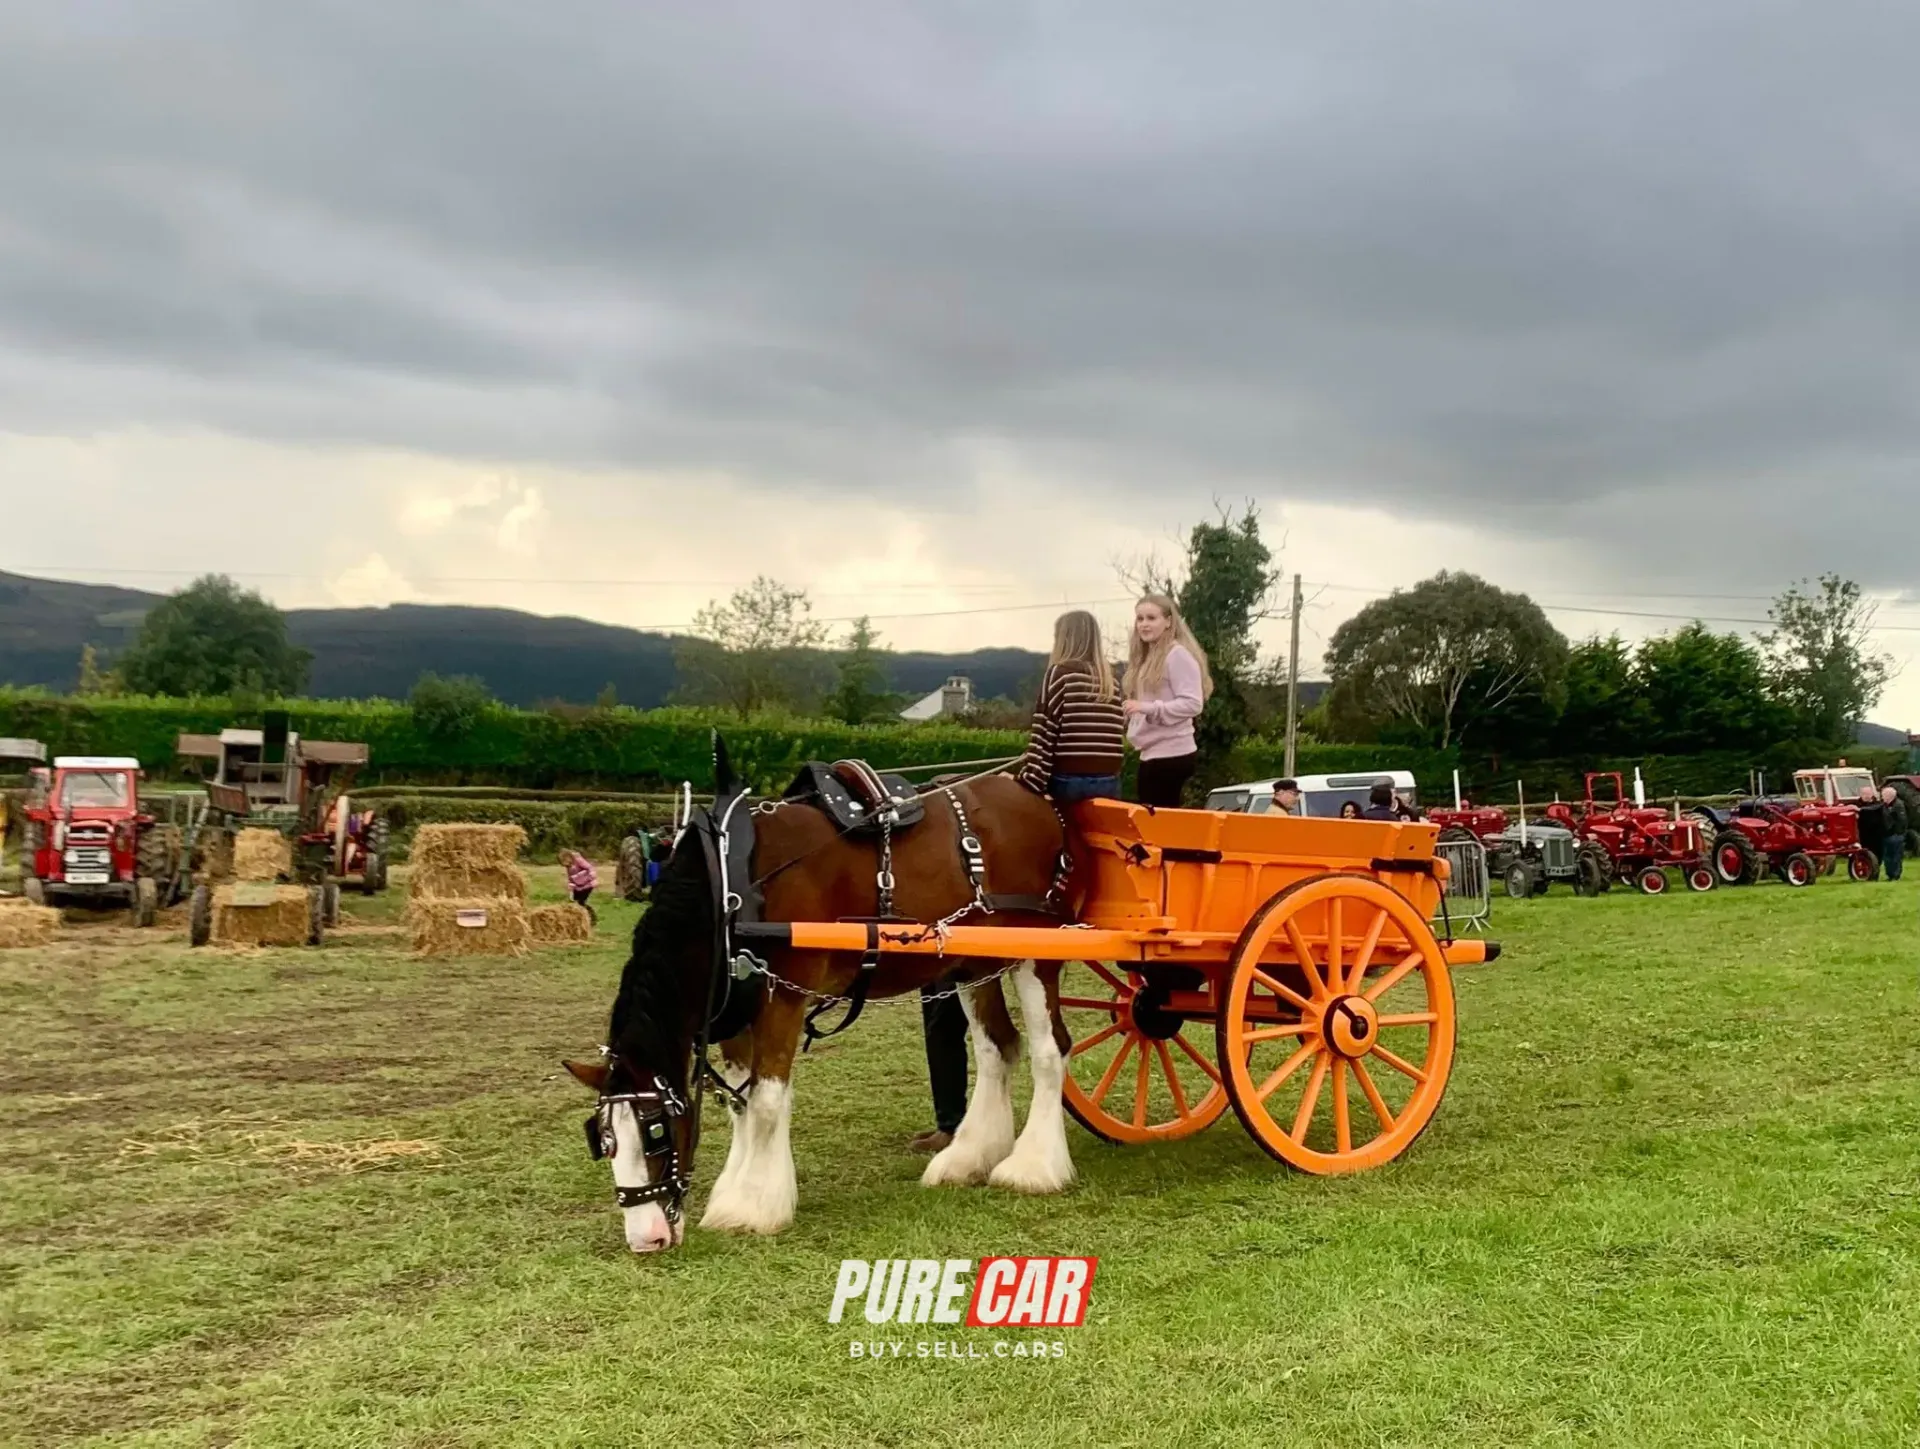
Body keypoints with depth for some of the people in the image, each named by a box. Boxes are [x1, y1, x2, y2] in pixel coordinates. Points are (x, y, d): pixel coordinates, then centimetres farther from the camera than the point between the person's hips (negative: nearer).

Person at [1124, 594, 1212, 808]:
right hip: (1152, 752, 9)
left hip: (1172, 754, -9)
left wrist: (1148, 708, -25)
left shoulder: (1178, 654, -11)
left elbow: (1193, 704, -19)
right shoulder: (1147, 656, 17)